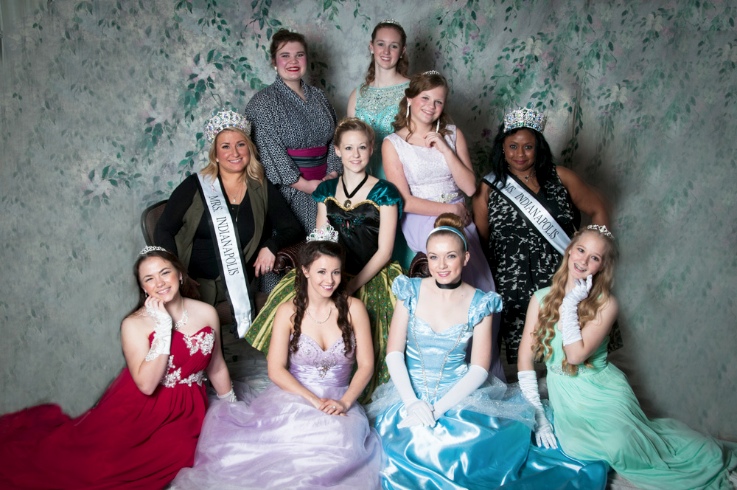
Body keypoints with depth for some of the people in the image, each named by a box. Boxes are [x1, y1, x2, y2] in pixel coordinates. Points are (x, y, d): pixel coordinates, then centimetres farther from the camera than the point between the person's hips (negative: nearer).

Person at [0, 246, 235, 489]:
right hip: (139, 409, -3)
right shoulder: (135, 324, -12)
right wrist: (163, 328, -25)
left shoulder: (207, 312, -2)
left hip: (184, 411, 3)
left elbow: (216, 366, 11)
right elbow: (146, 384, -24)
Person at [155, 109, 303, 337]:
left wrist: (272, 246, -10)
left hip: (242, 287, 2)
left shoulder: (262, 189, 10)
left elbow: (293, 229, 11)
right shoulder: (195, 186, 4)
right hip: (196, 286, -2)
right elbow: (164, 231, 4)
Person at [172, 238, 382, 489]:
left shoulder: (353, 308, -1)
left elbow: (365, 365, -1)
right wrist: (315, 401, -18)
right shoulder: (289, 312, -1)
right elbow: (276, 370, -7)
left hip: (338, 401, 1)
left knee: (342, 439, -31)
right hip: (292, 396, -1)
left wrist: (344, 403, -17)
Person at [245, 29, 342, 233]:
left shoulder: (318, 96, 12)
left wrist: (332, 174, -5)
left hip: (323, 186, 5)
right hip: (288, 189, -4)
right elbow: (270, 150, -12)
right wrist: (302, 184, -15)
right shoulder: (263, 102, -4)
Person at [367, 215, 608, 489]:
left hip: (458, 395, 0)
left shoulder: (480, 304, -3)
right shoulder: (410, 291, -1)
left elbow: (479, 369, -7)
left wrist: (439, 407, -18)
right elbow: (394, 353, -3)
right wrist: (411, 401, -18)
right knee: (411, 444, -28)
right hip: (409, 394, 1)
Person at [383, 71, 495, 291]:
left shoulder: (453, 134, 8)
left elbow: (469, 188, 1)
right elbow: (405, 202, -5)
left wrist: (445, 150, -9)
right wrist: (450, 209, -8)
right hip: (421, 220, -3)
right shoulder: (393, 144, -1)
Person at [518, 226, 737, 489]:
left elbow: (576, 354, -21)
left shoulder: (606, 304, -9)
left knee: (619, 443, -28)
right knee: (577, 444, -26)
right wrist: (536, 412, -8)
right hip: (565, 396, 2)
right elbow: (526, 358, -3)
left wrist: (569, 304, -17)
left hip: (601, 390, -2)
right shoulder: (541, 298, -2)